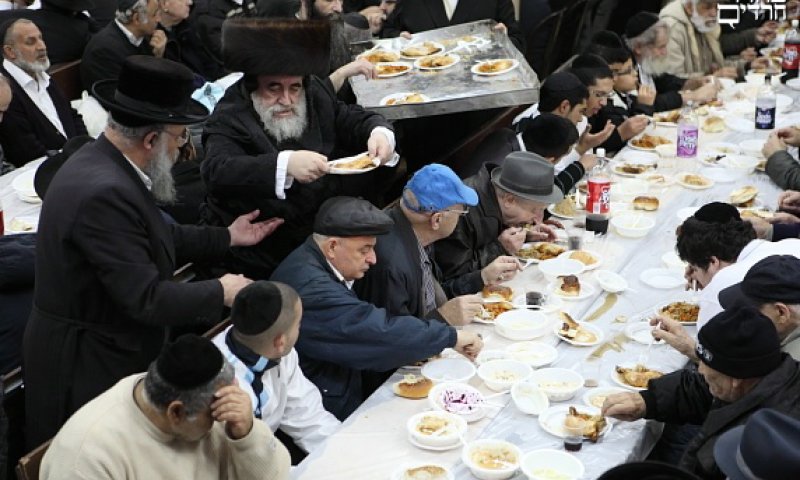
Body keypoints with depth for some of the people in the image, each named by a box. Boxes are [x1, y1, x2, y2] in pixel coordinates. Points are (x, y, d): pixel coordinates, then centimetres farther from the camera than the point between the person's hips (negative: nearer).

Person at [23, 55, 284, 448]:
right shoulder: (104, 193, -30)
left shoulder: (101, 161, 0)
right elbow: (146, 298, -27)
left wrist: (227, 237, 17)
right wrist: (220, 292, -14)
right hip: (89, 367, -9)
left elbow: (156, 239, 12)